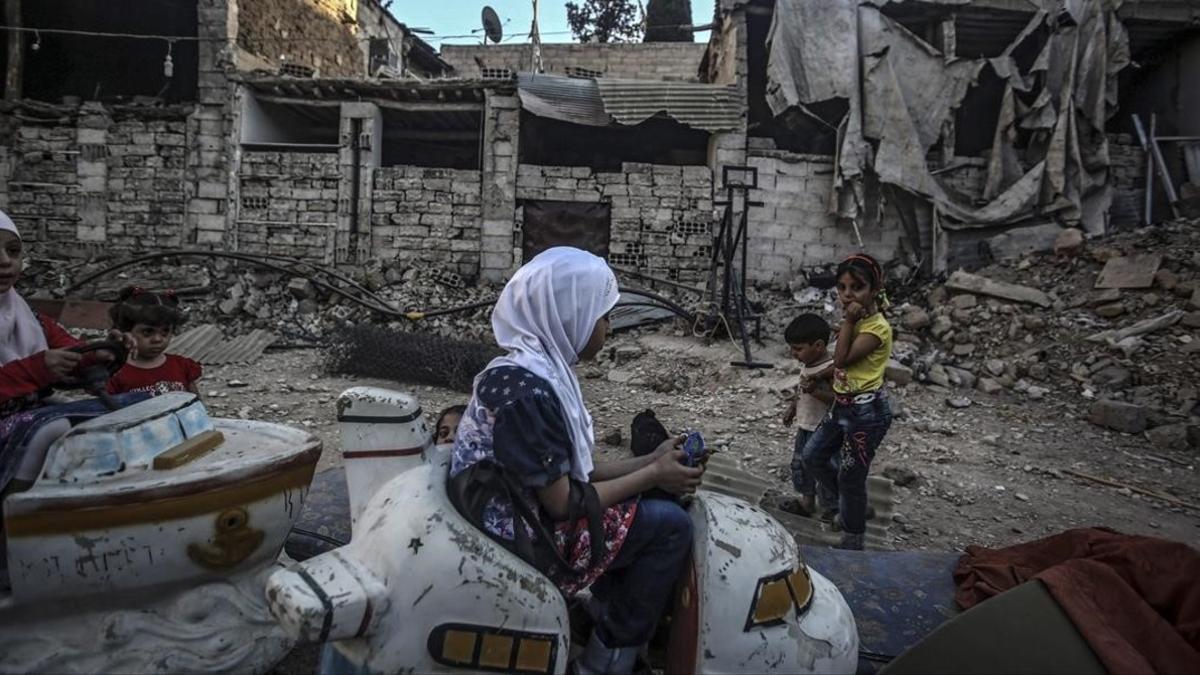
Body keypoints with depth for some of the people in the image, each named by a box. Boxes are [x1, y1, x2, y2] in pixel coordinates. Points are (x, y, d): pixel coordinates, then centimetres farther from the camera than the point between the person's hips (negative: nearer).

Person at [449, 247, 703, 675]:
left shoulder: (538, 368, 5)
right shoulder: (527, 391, -25)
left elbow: (573, 472, 8)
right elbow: (562, 503, -22)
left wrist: (652, 460, 4)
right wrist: (652, 476, -11)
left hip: (518, 517, 10)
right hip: (519, 537, -10)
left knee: (651, 509, 16)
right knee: (670, 526, -9)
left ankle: (606, 611, 22)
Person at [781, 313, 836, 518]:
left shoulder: (831, 369, -24)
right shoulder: (807, 364, 3)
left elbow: (838, 398, -29)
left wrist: (814, 391, -38)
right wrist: (792, 408, 19)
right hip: (805, 426, 9)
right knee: (800, 463, 20)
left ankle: (833, 507, 22)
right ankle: (807, 501, 37)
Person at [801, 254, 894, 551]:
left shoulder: (877, 327, -19)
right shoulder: (858, 320, 8)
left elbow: (842, 359, -22)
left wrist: (848, 322, -21)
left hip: (867, 412, -9)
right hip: (842, 406, 9)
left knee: (850, 477, 3)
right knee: (812, 456, 16)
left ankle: (853, 542, 22)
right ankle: (848, 506, 35)